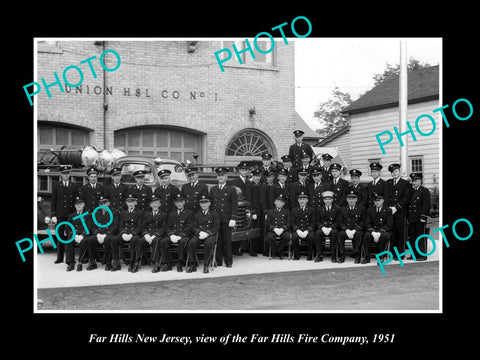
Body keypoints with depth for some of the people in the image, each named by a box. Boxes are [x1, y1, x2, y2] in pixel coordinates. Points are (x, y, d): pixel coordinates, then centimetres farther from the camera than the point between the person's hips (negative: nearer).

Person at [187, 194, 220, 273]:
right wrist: (200, 232, -11)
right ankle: (193, 265, -18)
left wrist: (207, 233, -14)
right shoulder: (196, 215, 20)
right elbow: (194, 227, 12)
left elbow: (216, 228, 2)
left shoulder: (214, 214, 11)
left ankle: (206, 265, -27)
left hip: (210, 235, -2)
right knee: (191, 243, -30)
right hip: (199, 235, 3)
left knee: (208, 243, -38)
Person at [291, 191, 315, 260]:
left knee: (311, 236, -34)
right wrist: (298, 230, -13)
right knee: (294, 237, -32)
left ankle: (309, 256, -17)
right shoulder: (294, 210, 15)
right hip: (297, 230, 1)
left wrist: (307, 231, -15)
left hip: (308, 230, -1)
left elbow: (313, 223, 2)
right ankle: (296, 256, -15)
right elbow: (293, 222, 7)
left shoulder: (311, 210, 10)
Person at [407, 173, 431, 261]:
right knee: (412, 237, 8)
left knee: (421, 237, -2)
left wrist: (423, 217, -15)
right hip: (411, 219, 6)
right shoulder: (410, 191, 17)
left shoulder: (425, 191, -3)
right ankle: (414, 254, 15)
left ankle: (422, 255, 3)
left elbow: (427, 205, -9)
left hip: (420, 219, -6)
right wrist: (408, 217, 13)